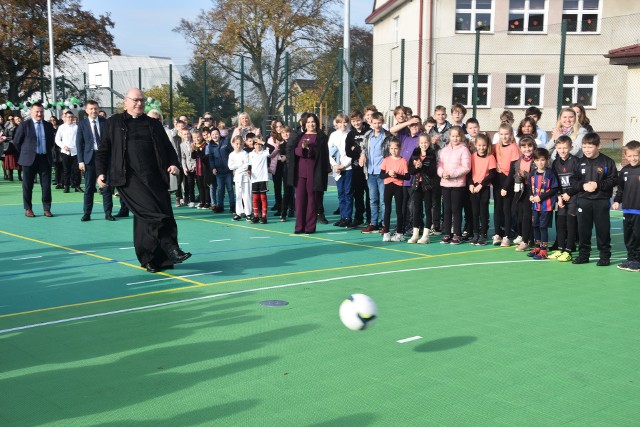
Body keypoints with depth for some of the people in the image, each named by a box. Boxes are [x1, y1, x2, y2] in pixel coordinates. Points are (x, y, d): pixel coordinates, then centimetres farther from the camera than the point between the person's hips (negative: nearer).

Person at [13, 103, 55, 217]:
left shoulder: (48, 126, 8)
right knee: (27, 185, 4)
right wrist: (25, 153, 7)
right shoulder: (24, 125, -3)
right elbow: (16, 142, 3)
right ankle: (28, 209, 13)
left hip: (45, 159, 3)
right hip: (29, 159, -3)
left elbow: (51, 141, 22)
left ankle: (47, 209, 8)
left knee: (46, 185, 1)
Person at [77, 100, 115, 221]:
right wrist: (80, 161, -5)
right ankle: (86, 214, 10)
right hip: (90, 157, 0)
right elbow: (79, 143, 2)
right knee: (89, 187, 4)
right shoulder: (82, 124, 4)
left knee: (106, 186, 2)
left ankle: (108, 213, 7)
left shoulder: (105, 122, 5)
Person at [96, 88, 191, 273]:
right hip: (129, 178, -3)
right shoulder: (114, 122, 12)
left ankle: (150, 259, 7)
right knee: (150, 213, -19)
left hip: (154, 177, 3)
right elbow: (104, 150, 13)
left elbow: (168, 147, 17)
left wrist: (174, 164, -1)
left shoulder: (153, 124, 18)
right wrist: (101, 172, 3)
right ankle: (171, 249, -19)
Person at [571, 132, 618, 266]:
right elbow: (574, 180, 7)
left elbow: (613, 180, -6)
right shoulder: (580, 162, 5)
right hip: (583, 200, 3)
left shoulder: (607, 162, -5)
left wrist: (598, 185, -16)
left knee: (602, 228, 2)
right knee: (583, 228, 7)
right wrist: (582, 185, -12)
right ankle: (583, 254, 18)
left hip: (601, 200, -3)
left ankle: (605, 255, 11)